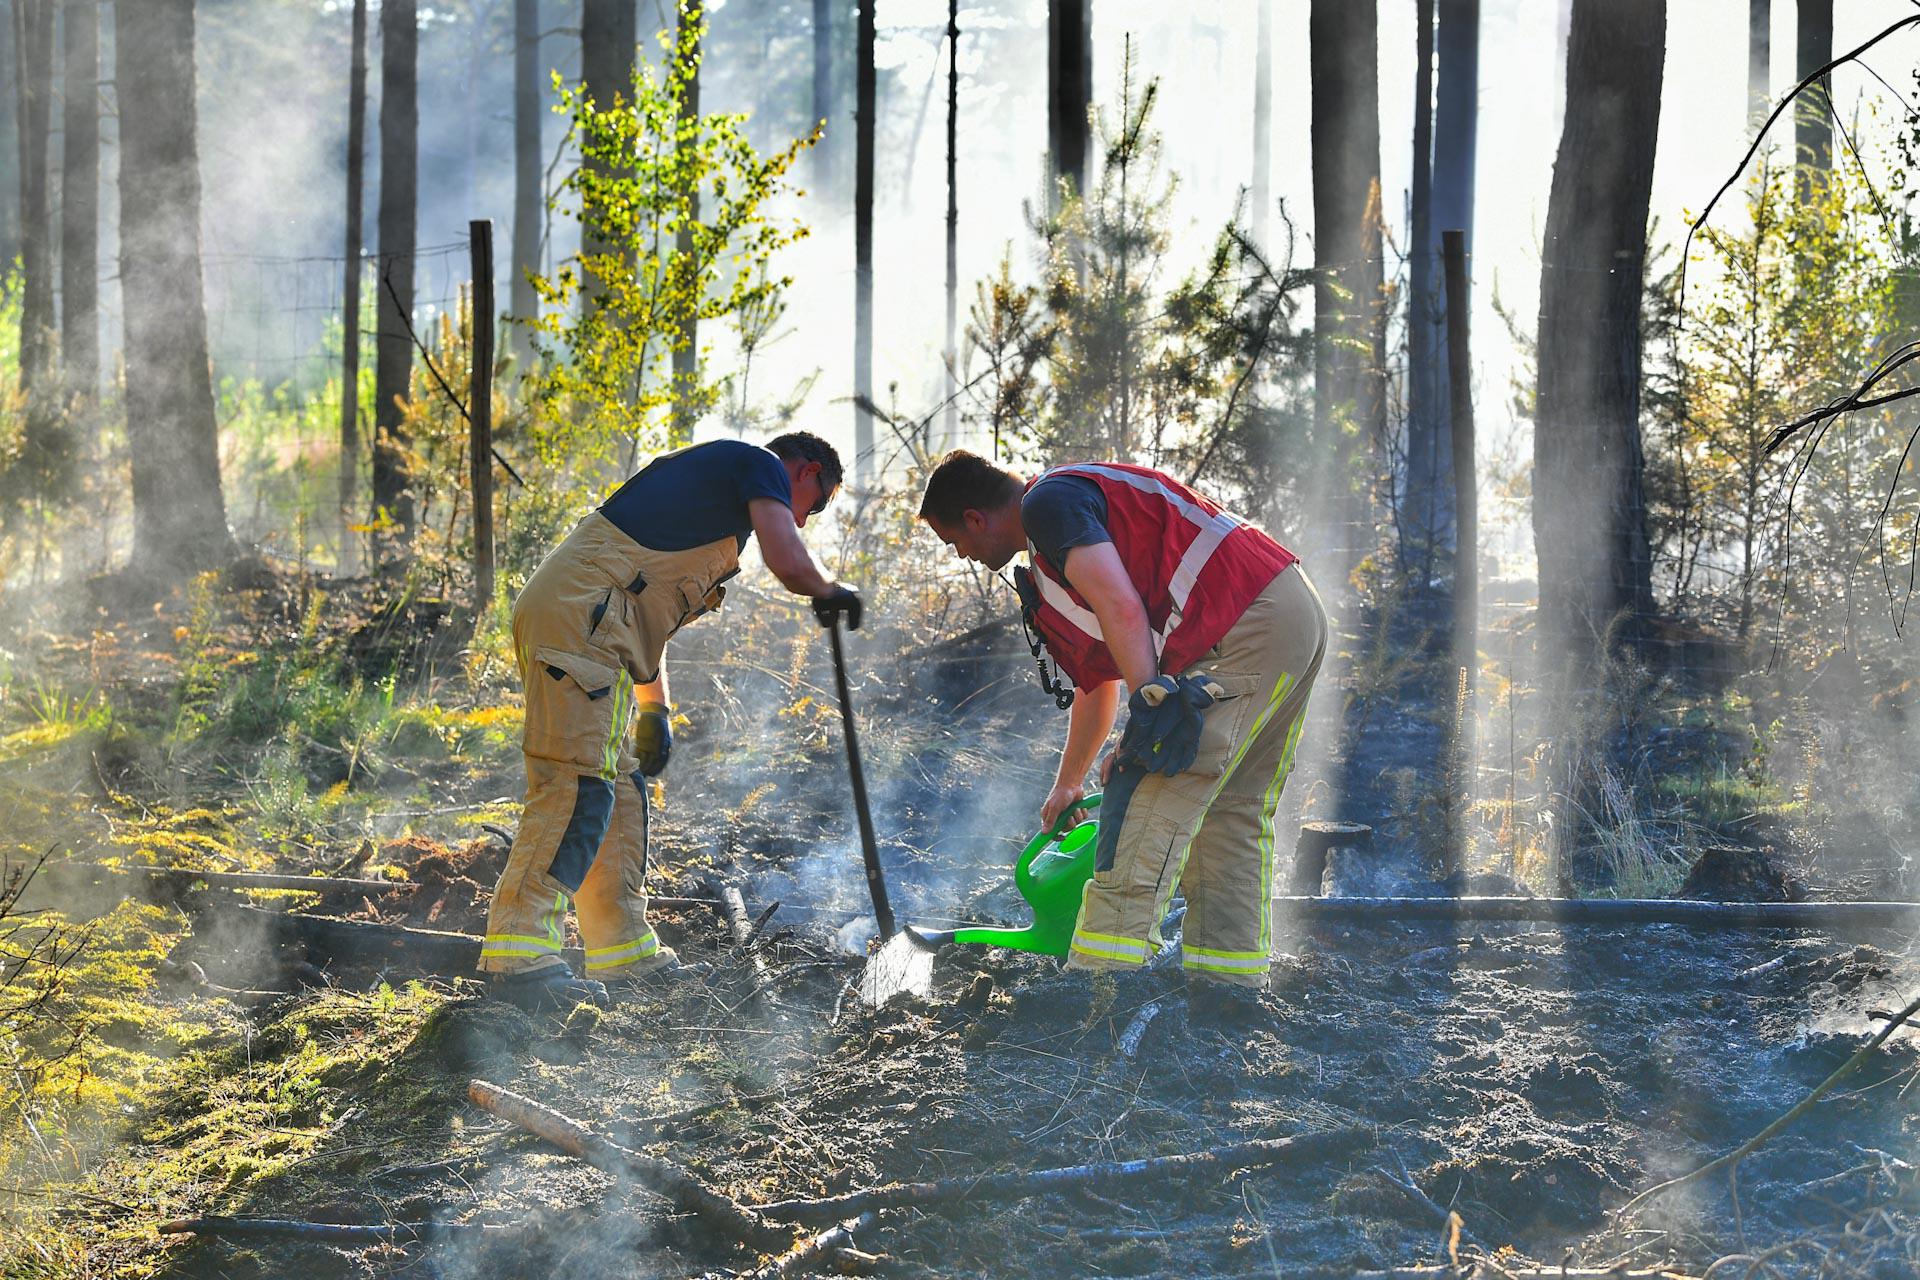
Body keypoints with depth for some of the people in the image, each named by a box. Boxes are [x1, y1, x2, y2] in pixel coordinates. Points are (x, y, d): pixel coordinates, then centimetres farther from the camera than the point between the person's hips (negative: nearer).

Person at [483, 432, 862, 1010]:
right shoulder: (761, 465, 5)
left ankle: (625, 951, 20)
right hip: (578, 614, -10)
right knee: (578, 782, -17)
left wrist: (654, 709, 30)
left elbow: (646, 614, 35)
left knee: (621, 787, 15)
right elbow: (788, 563, -11)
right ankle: (519, 952, -25)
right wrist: (832, 592, 11)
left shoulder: (710, 471, 33)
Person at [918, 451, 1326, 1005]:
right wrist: (1067, 784, 50)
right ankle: (1228, 988, 13)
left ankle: (1101, 978, -17)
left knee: (1151, 801, -12)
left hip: (1243, 627, -11)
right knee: (1234, 811, 15)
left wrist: (1152, 710, -18)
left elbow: (1123, 610, -16)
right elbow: (1097, 682, 40)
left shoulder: (1048, 502, -3)